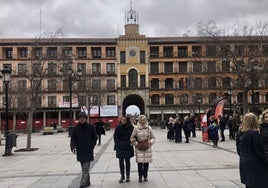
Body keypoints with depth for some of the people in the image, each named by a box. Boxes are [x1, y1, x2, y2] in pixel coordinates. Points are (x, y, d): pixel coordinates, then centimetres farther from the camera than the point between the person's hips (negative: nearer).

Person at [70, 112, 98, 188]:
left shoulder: (91, 127, -2)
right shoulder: (76, 128, 4)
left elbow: (95, 138, 3)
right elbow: (72, 139, 5)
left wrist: (91, 146, -7)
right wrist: (73, 147, -12)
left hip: (88, 151, -4)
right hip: (80, 152, 4)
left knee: (85, 169, -9)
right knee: (84, 168, 14)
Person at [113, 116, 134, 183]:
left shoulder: (130, 127, -6)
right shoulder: (118, 127, -2)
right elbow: (115, 136, 2)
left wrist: (131, 142, -10)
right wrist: (117, 143, -7)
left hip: (128, 147, -1)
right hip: (120, 147, 1)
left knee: (127, 161, 9)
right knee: (121, 162, 5)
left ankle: (127, 176, 19)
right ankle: (122, 176, 16)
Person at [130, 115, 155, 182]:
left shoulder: (149, 128, 0)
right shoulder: (136, 128, -4)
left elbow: (153, 138, 8)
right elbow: (132, 138, 3)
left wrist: (150, 142, -9)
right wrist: (136, 143, -9)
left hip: (147, 148, 1)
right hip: (139, 149, -1)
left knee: (146, 163, 5)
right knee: (140, 163, -2)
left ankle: (145, 176, 23)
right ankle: (140, 177, 14)